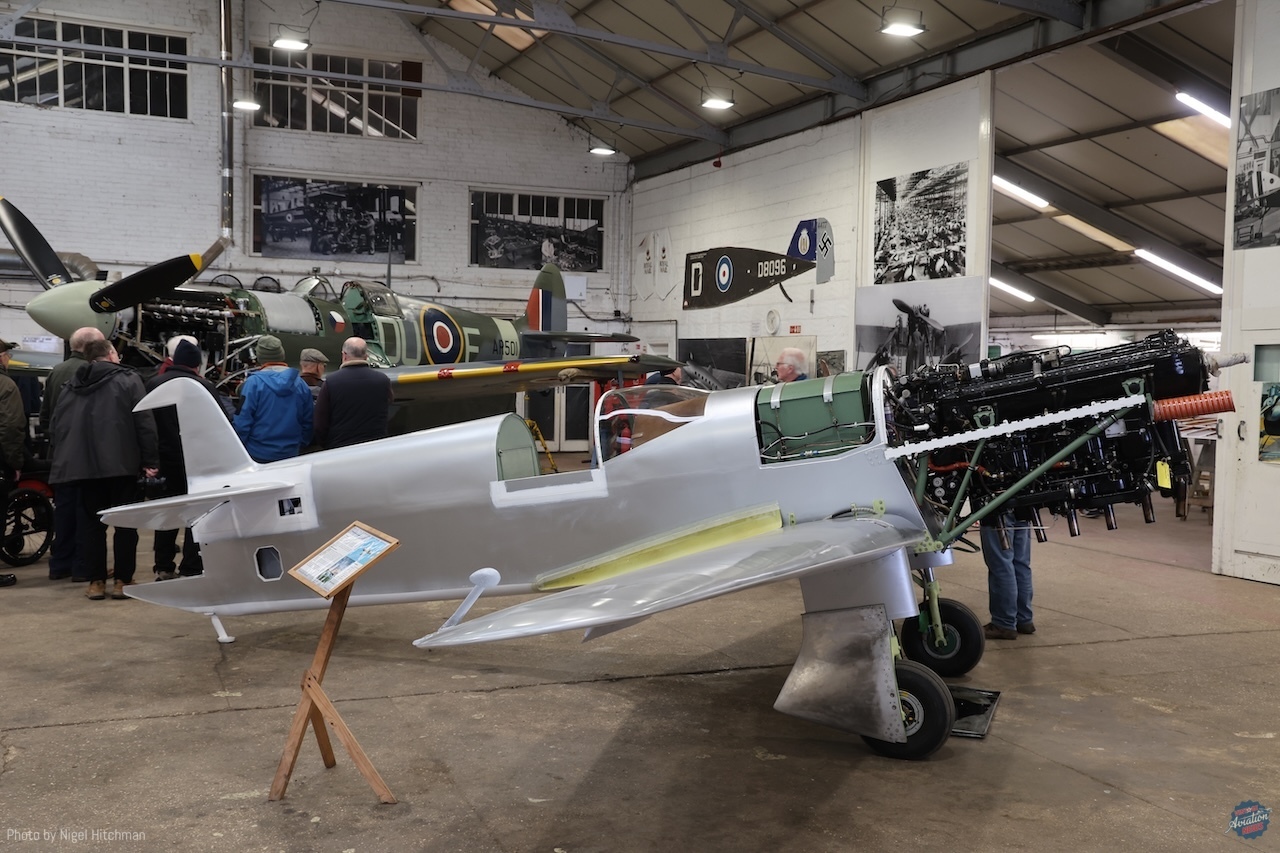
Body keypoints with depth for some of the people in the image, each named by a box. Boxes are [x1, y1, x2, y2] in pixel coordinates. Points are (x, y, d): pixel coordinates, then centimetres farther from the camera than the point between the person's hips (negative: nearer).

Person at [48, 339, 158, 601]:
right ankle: (123, 581, 4)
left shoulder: (72, 386, 14)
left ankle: (96, 581, 9)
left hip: (82, 465, 4)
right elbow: (145, 422, -9)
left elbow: (55, 427, 13)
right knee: (125, 522, 4)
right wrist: (150, 460, -7)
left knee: (90, 523, 10)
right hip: (120, 464, -4)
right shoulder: (128, 380, 0)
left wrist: (62, 458, 19)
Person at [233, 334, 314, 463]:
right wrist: (299, 447, 19)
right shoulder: (301, 385, 2)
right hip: (290, 456, 4)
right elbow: (308, 423, 7)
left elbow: (242, 422, -12)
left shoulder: (253, 383, -11)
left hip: (257, 454, -4)